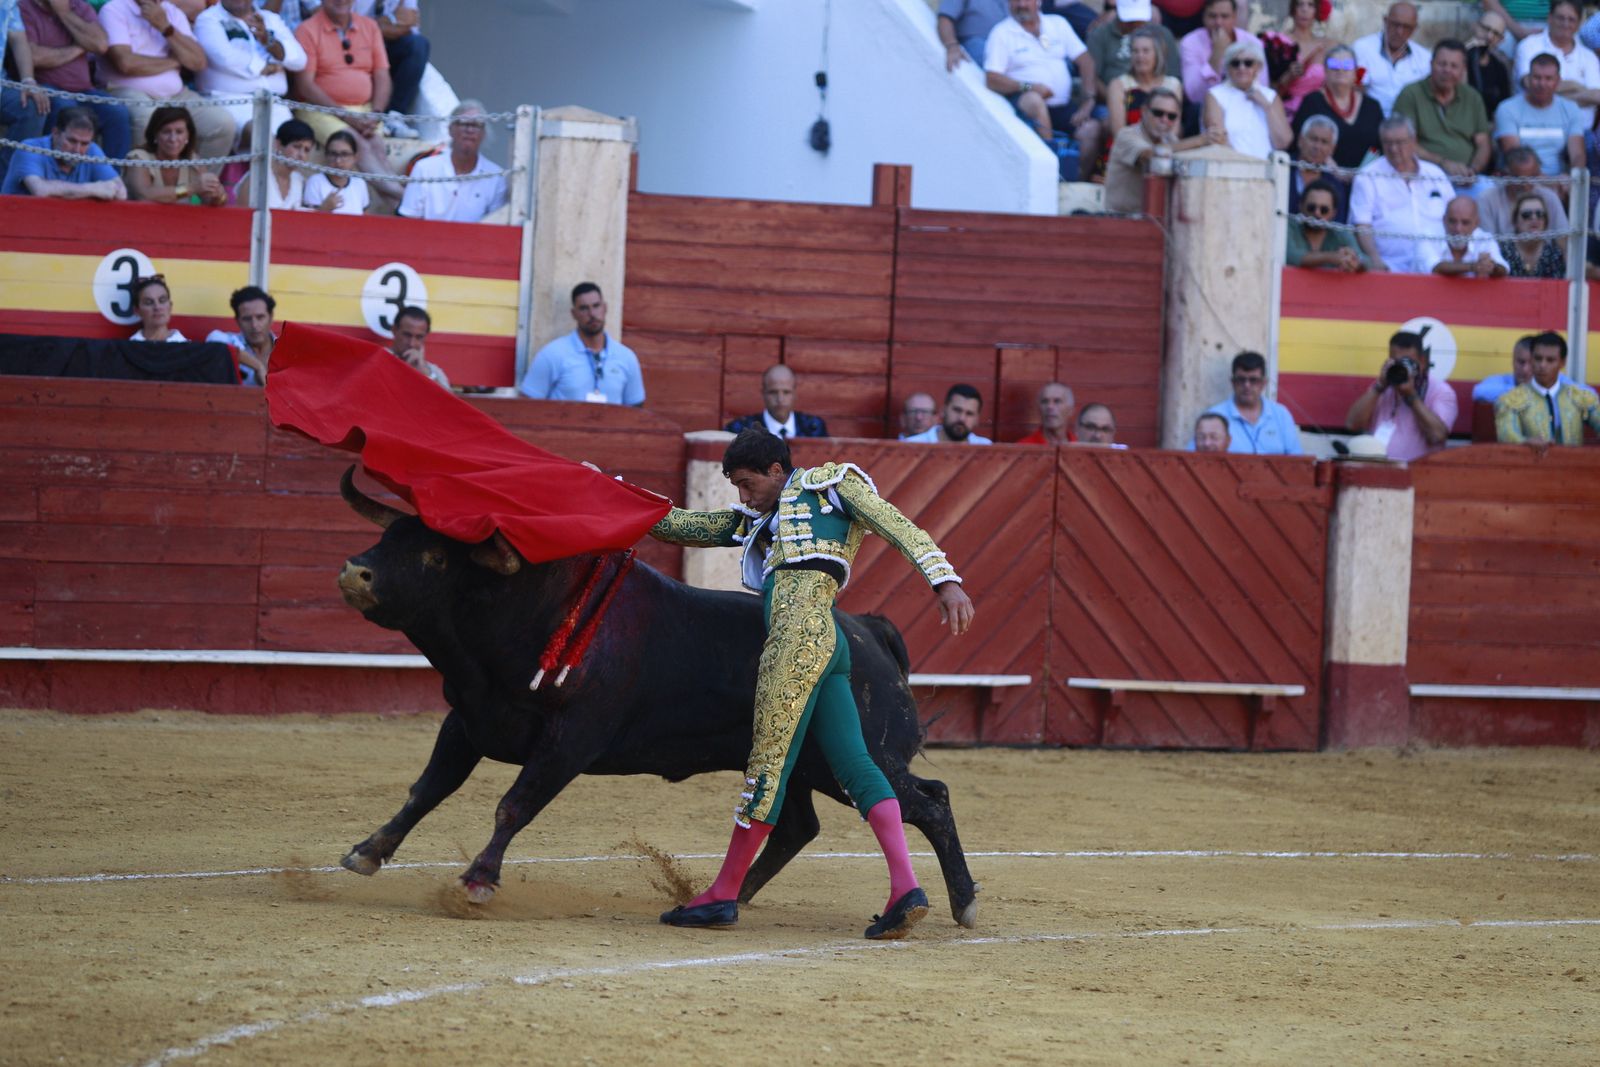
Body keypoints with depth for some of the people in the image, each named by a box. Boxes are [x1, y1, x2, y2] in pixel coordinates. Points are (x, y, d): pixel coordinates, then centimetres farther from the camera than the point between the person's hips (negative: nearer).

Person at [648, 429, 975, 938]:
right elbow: (681, 526, 30)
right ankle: (905, 887, -13)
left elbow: (902, 529, 2)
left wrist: (945, 583, -10)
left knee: (769, 760, -5)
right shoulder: (754, 520, 30)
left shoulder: (831, 483, 10)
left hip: (802, 633, -8)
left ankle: (723, 895, -2)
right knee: (854, 764, -3)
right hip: (826, 647, 8)